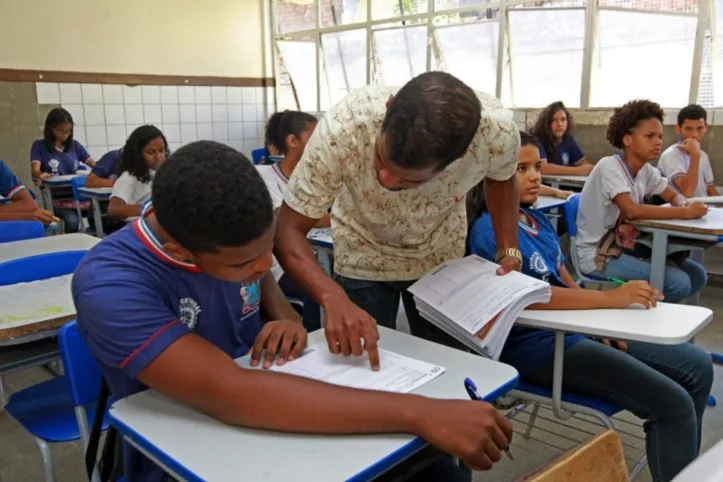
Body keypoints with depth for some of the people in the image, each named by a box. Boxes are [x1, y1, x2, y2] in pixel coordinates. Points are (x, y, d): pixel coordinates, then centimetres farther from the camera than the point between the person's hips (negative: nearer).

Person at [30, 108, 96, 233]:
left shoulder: (74, 145, 13)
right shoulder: (39, 146, 5)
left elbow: (94, 165, 7)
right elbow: (35, 170, -9)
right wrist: (41, 175, -34)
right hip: (57, 199, -3)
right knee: (72, 221, -34)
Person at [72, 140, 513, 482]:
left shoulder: (234, 240, -8)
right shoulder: (111, 285, -27)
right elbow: (231, 394, -39)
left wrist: (289, 320, -9)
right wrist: (421, 414, -41)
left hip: (270, 418, 5)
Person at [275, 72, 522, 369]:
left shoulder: (496, 131, -30)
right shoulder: (343, 128, -37)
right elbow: (288, 231, -30)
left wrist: (509, 251, -16)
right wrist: (334, 299, -47)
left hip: (442, 257, 2)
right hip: (364, 259, -1)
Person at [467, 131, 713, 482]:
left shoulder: (539, 220, 12)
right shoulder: (490, 228, -16)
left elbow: (564, 280, 14)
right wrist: (610, 299, -29)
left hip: (577, 331, 9)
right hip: (539, 347, -9)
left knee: (698, 366, 12)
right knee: (673, 404, -18)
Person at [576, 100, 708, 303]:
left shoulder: (646, 170, 3)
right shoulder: (609, 166, -20)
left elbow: (674, 197, 15)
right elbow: (632, 211, -33)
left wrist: (683, 205, -10)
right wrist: (685, 212, -26)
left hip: (625, 245, 8)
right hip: (597, 254, -8)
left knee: (697, 275, 3)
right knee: (678, 283, -18)